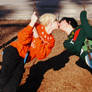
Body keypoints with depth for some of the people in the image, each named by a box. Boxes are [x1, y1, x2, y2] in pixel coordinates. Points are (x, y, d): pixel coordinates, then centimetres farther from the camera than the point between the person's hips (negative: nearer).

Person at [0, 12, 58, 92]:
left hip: (22, 59, 4)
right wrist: (32, 23, -21)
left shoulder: (51, 41, 9)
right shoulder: (37, 27, -2)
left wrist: (36, 36, -15)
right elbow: (22, 39, -15)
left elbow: (41, 55, -7)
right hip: (14, 50, -4)